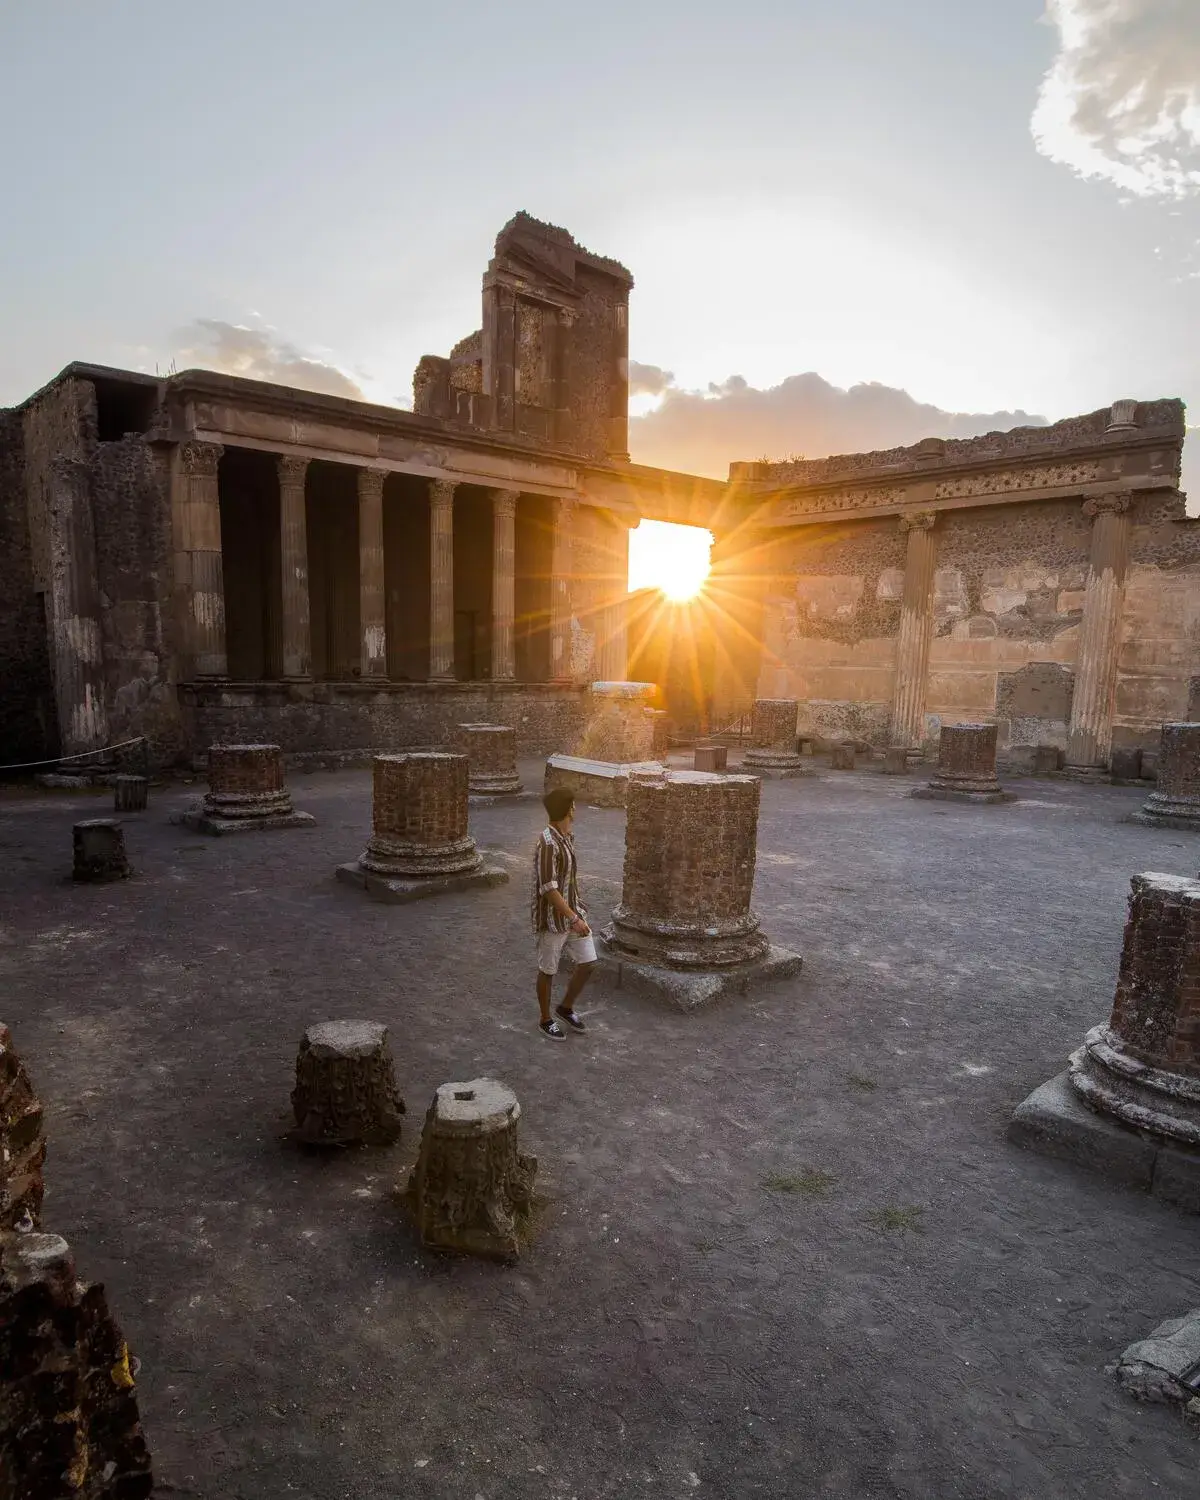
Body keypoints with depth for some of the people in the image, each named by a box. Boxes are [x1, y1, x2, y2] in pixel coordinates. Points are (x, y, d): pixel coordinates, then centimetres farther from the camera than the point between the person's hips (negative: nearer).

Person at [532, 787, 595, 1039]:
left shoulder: (566, 836, 5)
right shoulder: (548, 843, -24)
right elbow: (548, 889, -26)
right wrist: (574, 919, -26)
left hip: (573, 912, 8)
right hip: (553, 919, -8)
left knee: (588, 963, 9)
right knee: (548, 970, 10)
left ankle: (566, 1008, 31)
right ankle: (546, 1020, 28)